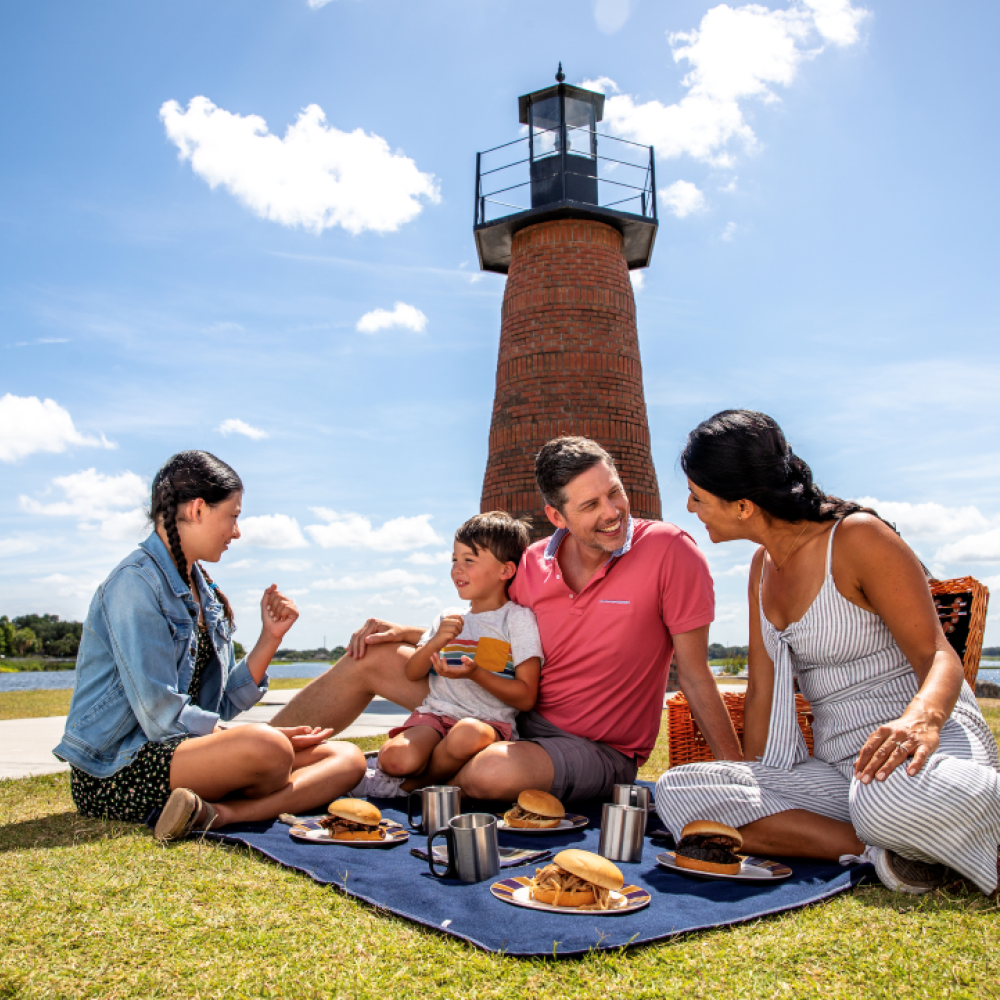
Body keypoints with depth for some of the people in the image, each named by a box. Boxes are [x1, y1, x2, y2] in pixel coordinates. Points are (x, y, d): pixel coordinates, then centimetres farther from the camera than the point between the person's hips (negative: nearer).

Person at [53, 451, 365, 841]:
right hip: (117, 770, -10)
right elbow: (161, 714, -21)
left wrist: (270, 637, -1)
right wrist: (267, 737, -17)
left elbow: (221, 705, 10)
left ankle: (217, 814, -24)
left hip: (183, 747, 10)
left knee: (347, 759, -7)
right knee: (267, 750, -39)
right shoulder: (135, 582, -13)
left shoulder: (203, 589, 15)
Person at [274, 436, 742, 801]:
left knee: (495, 771, -39)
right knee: (371, 657, 2)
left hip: (597, 750, -5)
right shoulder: (533, 564, -5)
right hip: (520, 712, 5)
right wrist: (404, 633, 2)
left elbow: (695, 677, -13)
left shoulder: (668, 550, -19)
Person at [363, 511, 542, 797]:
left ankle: (411, 785, -13)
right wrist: (436, 642, -6)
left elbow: (526, 697, -4)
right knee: (396, 758, -31)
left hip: (490, 723, -2)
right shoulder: (449, 618, 19)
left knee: (467, 734, -39)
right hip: (435, 714, 2)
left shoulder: (518, 618, 3)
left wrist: (475, 673, -17)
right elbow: (412, 673, 13)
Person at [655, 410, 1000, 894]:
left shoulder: (857, 537, -9)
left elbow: (939, 657, -14)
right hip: (839, 770, 8)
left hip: (930, 742, -7)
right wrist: (750, 794, 8)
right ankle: (878, 850, -22)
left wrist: (920, 720, -36)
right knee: (676, 792, -18)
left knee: (892, 797, -46)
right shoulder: (763, 566, 13)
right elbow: (762, 688, 13)